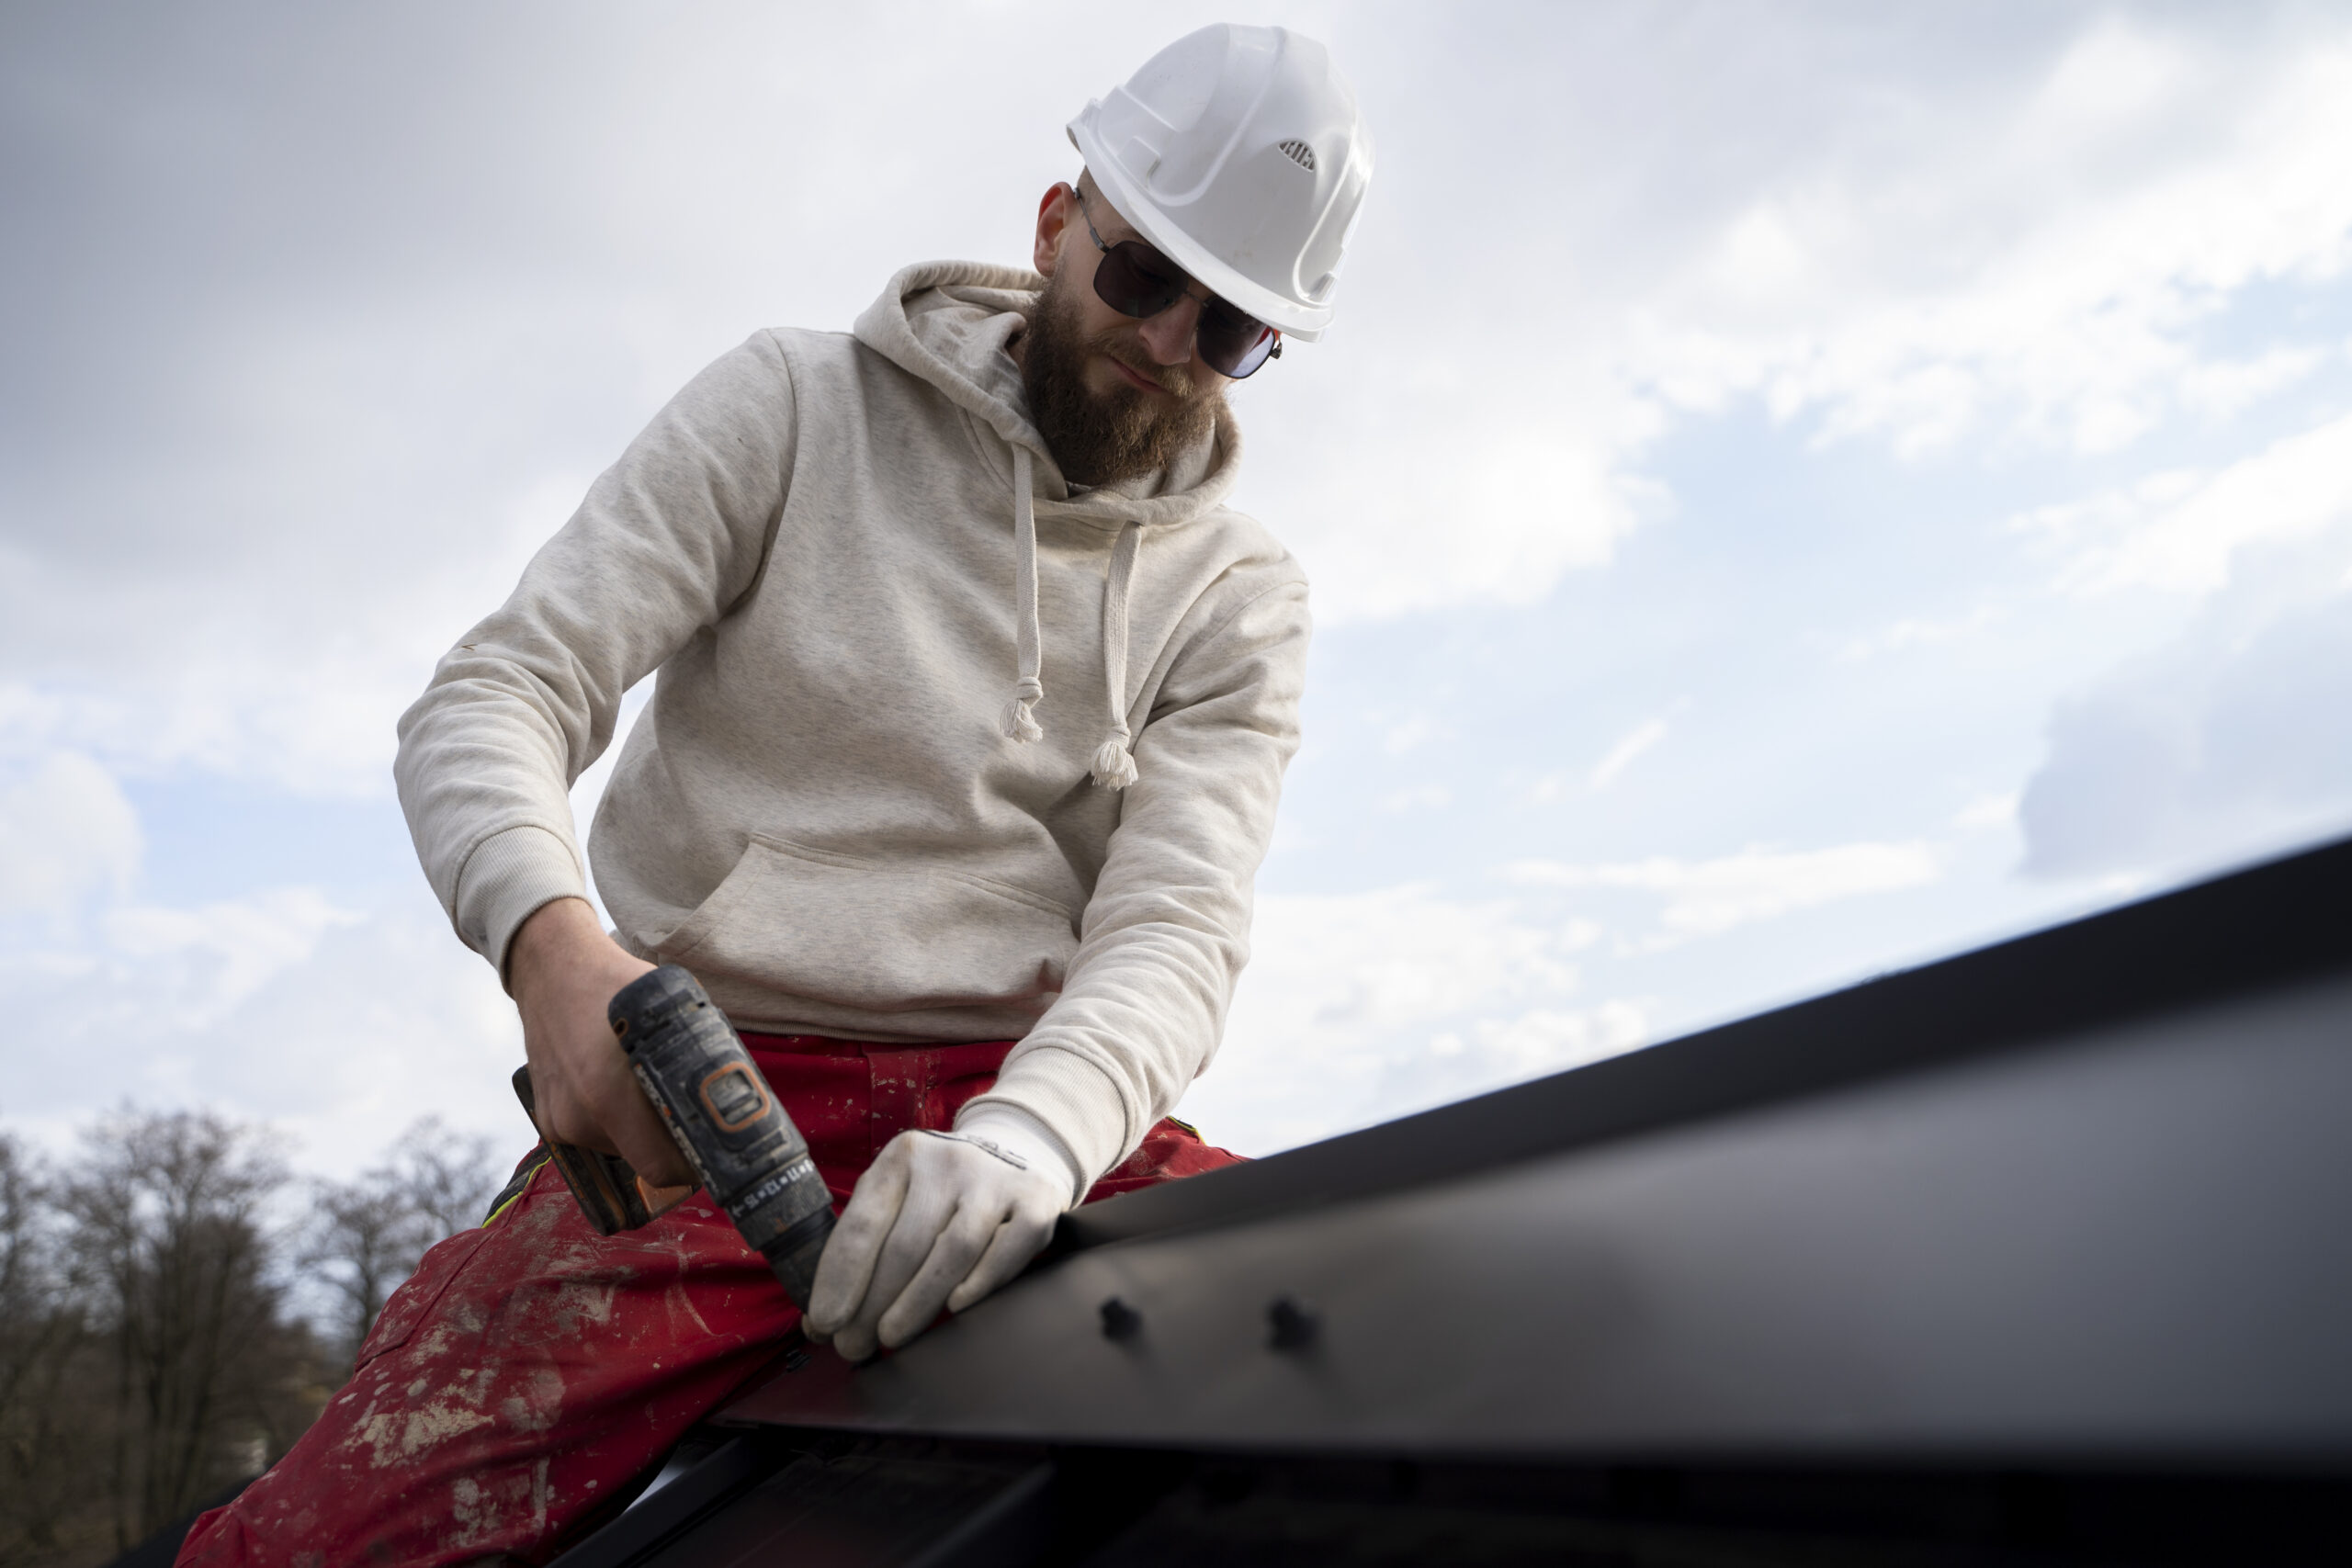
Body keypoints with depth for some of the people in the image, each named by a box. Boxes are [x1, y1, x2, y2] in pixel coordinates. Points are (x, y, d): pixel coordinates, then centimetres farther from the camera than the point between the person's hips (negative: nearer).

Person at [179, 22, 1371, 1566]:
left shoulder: (1241, 598, 11)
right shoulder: (795, 407, 7)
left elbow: (1177, 928, -3)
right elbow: (495, 697, 0)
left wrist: (1023, 1139, -26)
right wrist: (553, 944, -22)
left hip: (1032, 1106, 2)